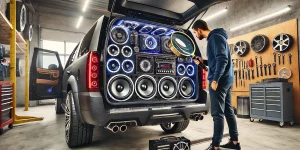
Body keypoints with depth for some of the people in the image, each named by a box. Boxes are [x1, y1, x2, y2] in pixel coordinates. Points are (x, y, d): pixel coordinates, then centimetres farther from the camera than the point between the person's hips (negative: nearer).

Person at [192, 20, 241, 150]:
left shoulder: (215, 37, -11)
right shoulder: (215, 37, 20)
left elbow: (222, 60, -21)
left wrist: (215, 80, -22)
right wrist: (203, 61, 15)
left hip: (220, 80, -10)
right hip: (226, 80, 10)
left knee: (218, 114, -6)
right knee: (228, 111, 13)